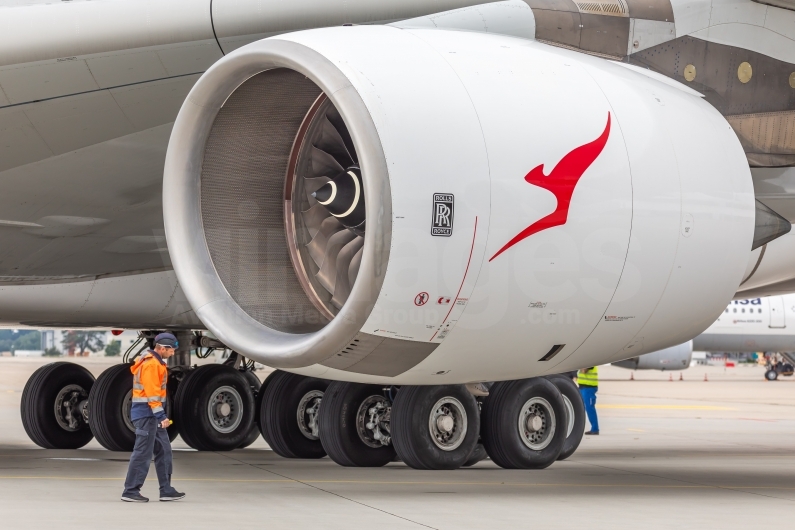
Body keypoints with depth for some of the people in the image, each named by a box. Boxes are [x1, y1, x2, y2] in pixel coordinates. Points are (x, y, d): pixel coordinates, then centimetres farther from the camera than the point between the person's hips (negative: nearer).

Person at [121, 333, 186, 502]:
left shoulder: (156, 362, 17)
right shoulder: (151, 364, -16)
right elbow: (152, 392, -22)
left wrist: (161, 415, 19)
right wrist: (161, 416, -24)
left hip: (153, 414, 11)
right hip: (147, 413, -11)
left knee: (164, 451, 11)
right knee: (143, 453, -8)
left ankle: (166, 490, 15)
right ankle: (130, 491, -5)